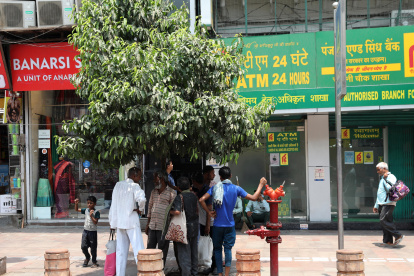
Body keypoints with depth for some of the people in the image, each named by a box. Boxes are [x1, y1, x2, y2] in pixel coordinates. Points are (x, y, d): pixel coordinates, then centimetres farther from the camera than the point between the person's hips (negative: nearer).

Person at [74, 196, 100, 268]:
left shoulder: (96, 212, -10)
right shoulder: (86, 210, 4)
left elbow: (95, 222, -16)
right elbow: (76, 210, 13)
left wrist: (91, 215, -23)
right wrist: (76, 203, -3)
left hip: (93, 232, -4)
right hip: (85, 231, 4)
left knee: (93, 248, 4)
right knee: (83, 246, 1)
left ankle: (94, 262, 18)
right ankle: (87, 257, 28)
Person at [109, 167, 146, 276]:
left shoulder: (118, 185, 10)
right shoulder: (134, 186, -8)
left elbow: (113, 204, 12)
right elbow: (141, 199, -27)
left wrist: (112, 221, 17)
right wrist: (140, 209, -8)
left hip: (119, 221, 6)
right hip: (131, 221, -6)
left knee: (121, 251, 11)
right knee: (138, 248, -7)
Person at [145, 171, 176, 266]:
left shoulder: (171, 192, -5)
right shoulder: (153, 192, 15)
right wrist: (148, 224, 16)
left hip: (163, 227, -6)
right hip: (152, 225, 6)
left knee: (162, 250, 0)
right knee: (150, 248, 8)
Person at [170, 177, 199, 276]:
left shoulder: (179, 197, -15)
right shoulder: (194, 196, 4)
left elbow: (177, 212, -27)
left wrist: (170, 211, -10)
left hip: (184, 227, -6)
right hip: (194, 226, 6)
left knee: (184, 251, 0)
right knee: (194, 250, 17)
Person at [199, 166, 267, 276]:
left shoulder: (215, 188, -4)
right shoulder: (236, 188, -4)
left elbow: (202, 200, -15)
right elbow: (254, 198, 0)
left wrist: (209, 212, -5)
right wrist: (261, 185, 11)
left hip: (217, 225, 0)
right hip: (229, 225, 0)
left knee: (217, 249, 12)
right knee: (228, 249, 6)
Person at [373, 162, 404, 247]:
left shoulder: (391, 177, -8)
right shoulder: (382, 178, 21)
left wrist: (385, 179, -19)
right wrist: (376, 206, 26)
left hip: (388, 204, -9)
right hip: (381, 204, 9)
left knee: (383, 221, -16)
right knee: (385, 222, 7)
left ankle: (398, 236, -6)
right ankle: (388, 241, 11)